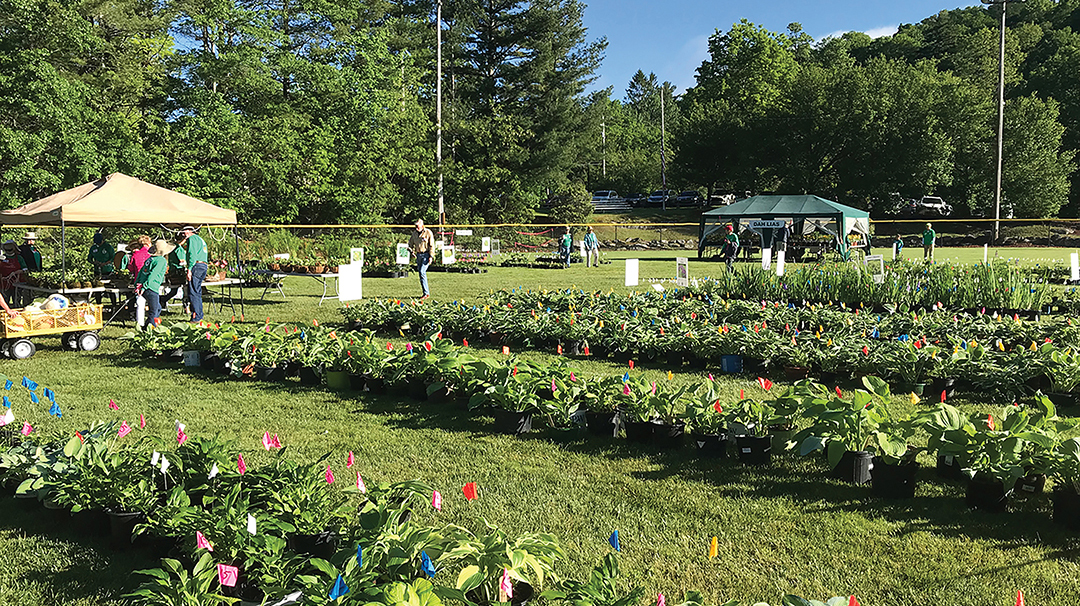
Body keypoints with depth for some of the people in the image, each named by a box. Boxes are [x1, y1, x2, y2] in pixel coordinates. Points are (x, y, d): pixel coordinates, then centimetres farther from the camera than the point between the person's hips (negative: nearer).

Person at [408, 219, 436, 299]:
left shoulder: (428, 232, -7)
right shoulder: (414, 233, 9)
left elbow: (432, 245, -8)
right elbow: (410, 244, 24)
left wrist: (430, 256, -14)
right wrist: (411, 251, 8)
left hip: (426, 254, -6)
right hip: (419, 255, 6)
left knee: (422, 272, -17)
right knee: (421, 273, 6)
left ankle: (426, 293, -14)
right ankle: (425, 292, 14)